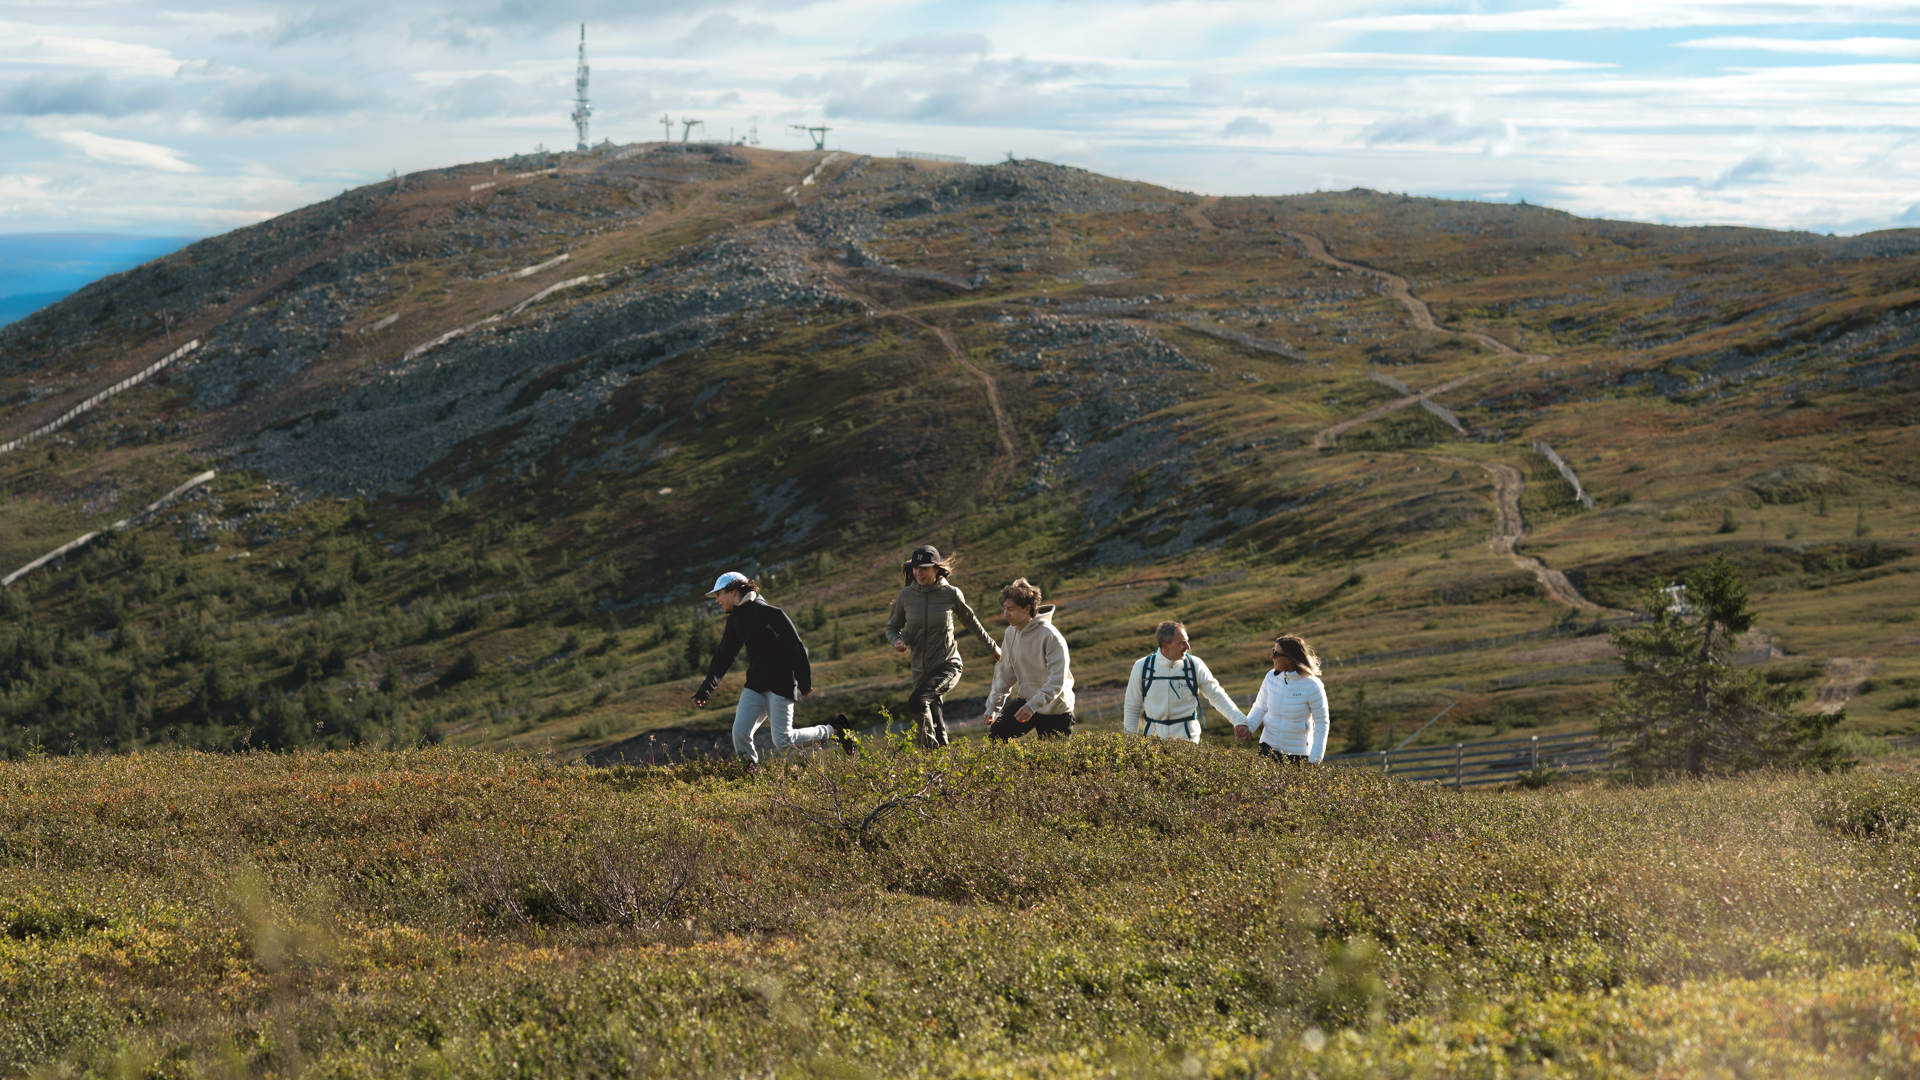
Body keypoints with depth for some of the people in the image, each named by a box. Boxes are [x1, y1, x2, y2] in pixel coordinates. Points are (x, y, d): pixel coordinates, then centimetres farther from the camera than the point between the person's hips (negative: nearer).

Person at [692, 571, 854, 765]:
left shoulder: (767, 612, -15)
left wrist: (804, 682, -19)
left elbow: (795, 646, -16)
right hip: (755, 687, 8)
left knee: (783, 741, -10)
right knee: (740, 734, -7)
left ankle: (833, 731, 9)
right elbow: (724, 656, 18)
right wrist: (705, 690, 11)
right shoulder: (735, 619, 13)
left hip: (780, 685, -8)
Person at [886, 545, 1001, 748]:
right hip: (921, 669, 4)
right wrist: (897, 641, -13)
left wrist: (992, 647, 21)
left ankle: (930, 745, -17)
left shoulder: (951, 594, -8)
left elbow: (970, 621, 9)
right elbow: (893, 626, 11)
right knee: (937, 730, 10)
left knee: (917, 701, -31)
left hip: (948, 666, -4)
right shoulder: (906, 595, -1)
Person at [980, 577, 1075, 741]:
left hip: (1055, 708, -5)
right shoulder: (1011, 633, -1)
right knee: (995, 735, -15)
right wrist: (992, 707, -1)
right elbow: (1005, 674, 7)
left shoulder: (1050, 636, -21)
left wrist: (1033, 706, -35)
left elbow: (1057, 681, -25)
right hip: (1025, 701, 5)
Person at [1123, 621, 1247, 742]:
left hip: (1187, 736, -1)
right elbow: (1132, 707, 7)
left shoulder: (1195, 665, -4)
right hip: (1153, 736, 1)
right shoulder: (1142, 667, -2)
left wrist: (1239, 721, -11)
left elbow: (1217, 696, 0)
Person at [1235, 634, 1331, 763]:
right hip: (1269, 747, 3)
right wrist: (1248, 726, -12)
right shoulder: (1271, 678, -2)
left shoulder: (1312, 687, -15)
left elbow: (1321, 724, -7)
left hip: (1297, 753, -3)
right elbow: (1259, 708, 10)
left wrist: (1314, 760, -10)